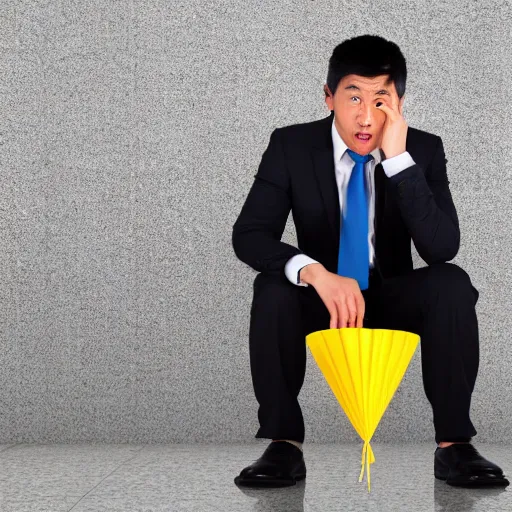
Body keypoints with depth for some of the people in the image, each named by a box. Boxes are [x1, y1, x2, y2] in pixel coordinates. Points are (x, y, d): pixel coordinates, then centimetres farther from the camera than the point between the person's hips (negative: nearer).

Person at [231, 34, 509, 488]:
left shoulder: (424, 149, -10)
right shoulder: (291, 146, -11)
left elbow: (442, 248, -22)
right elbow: (248, 235, -18)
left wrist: (399, 159, -31)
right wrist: (314, 272, -38)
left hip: (393, 297, 1)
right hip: (322, 297, 0)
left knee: (452, 283, -28)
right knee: (273, 288, -31)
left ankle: (454, 442, -22)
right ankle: (284, 443, -21)